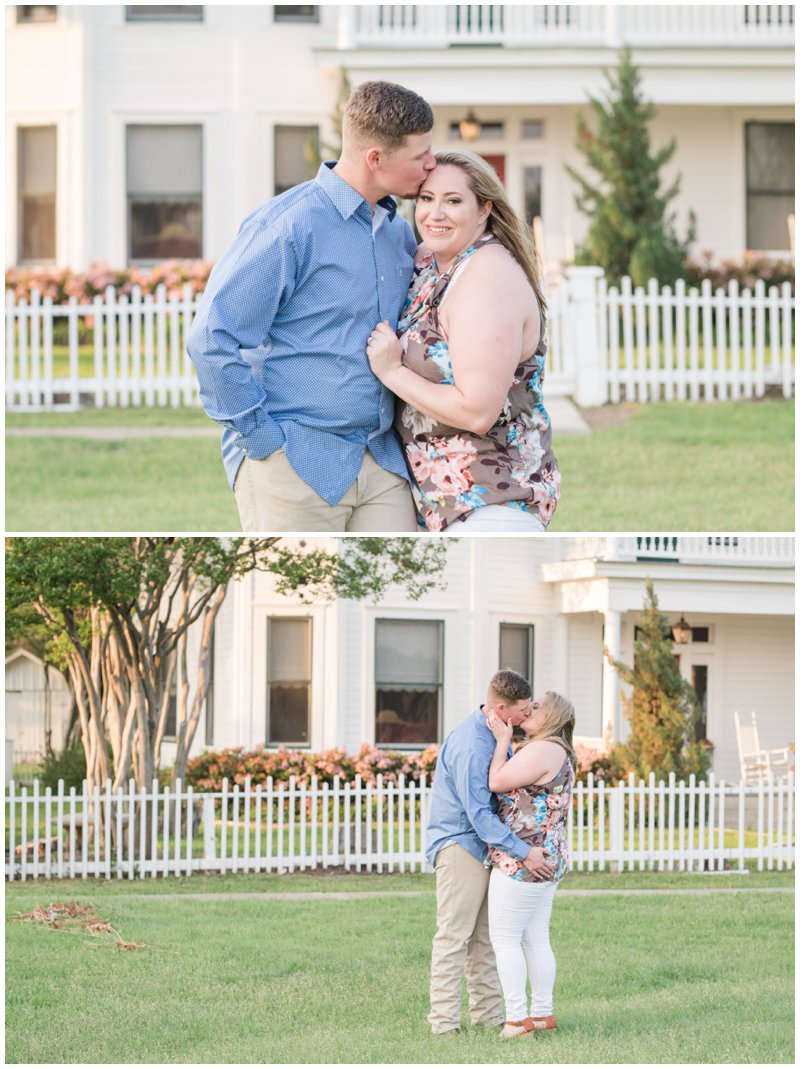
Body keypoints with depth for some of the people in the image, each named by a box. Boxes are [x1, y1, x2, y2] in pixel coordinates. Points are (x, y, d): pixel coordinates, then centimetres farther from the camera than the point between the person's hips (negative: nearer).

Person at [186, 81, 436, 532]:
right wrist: (263, 440, -13)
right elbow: (212, 342, -15)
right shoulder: (288, 227, -11)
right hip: (295, 461, -7)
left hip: (381, 462, 7)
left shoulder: (399, 233, 13)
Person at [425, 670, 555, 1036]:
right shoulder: (471, 748, -25)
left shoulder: (492, 733, 7)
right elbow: (478, 814, -26)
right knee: (454, 935, -8)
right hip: (459, 844, -10)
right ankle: (444, 1020, -6)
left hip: (481, 846, 10)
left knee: (483, 937, 12)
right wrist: (523, 853, -26)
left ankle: (487, 1012, 18)